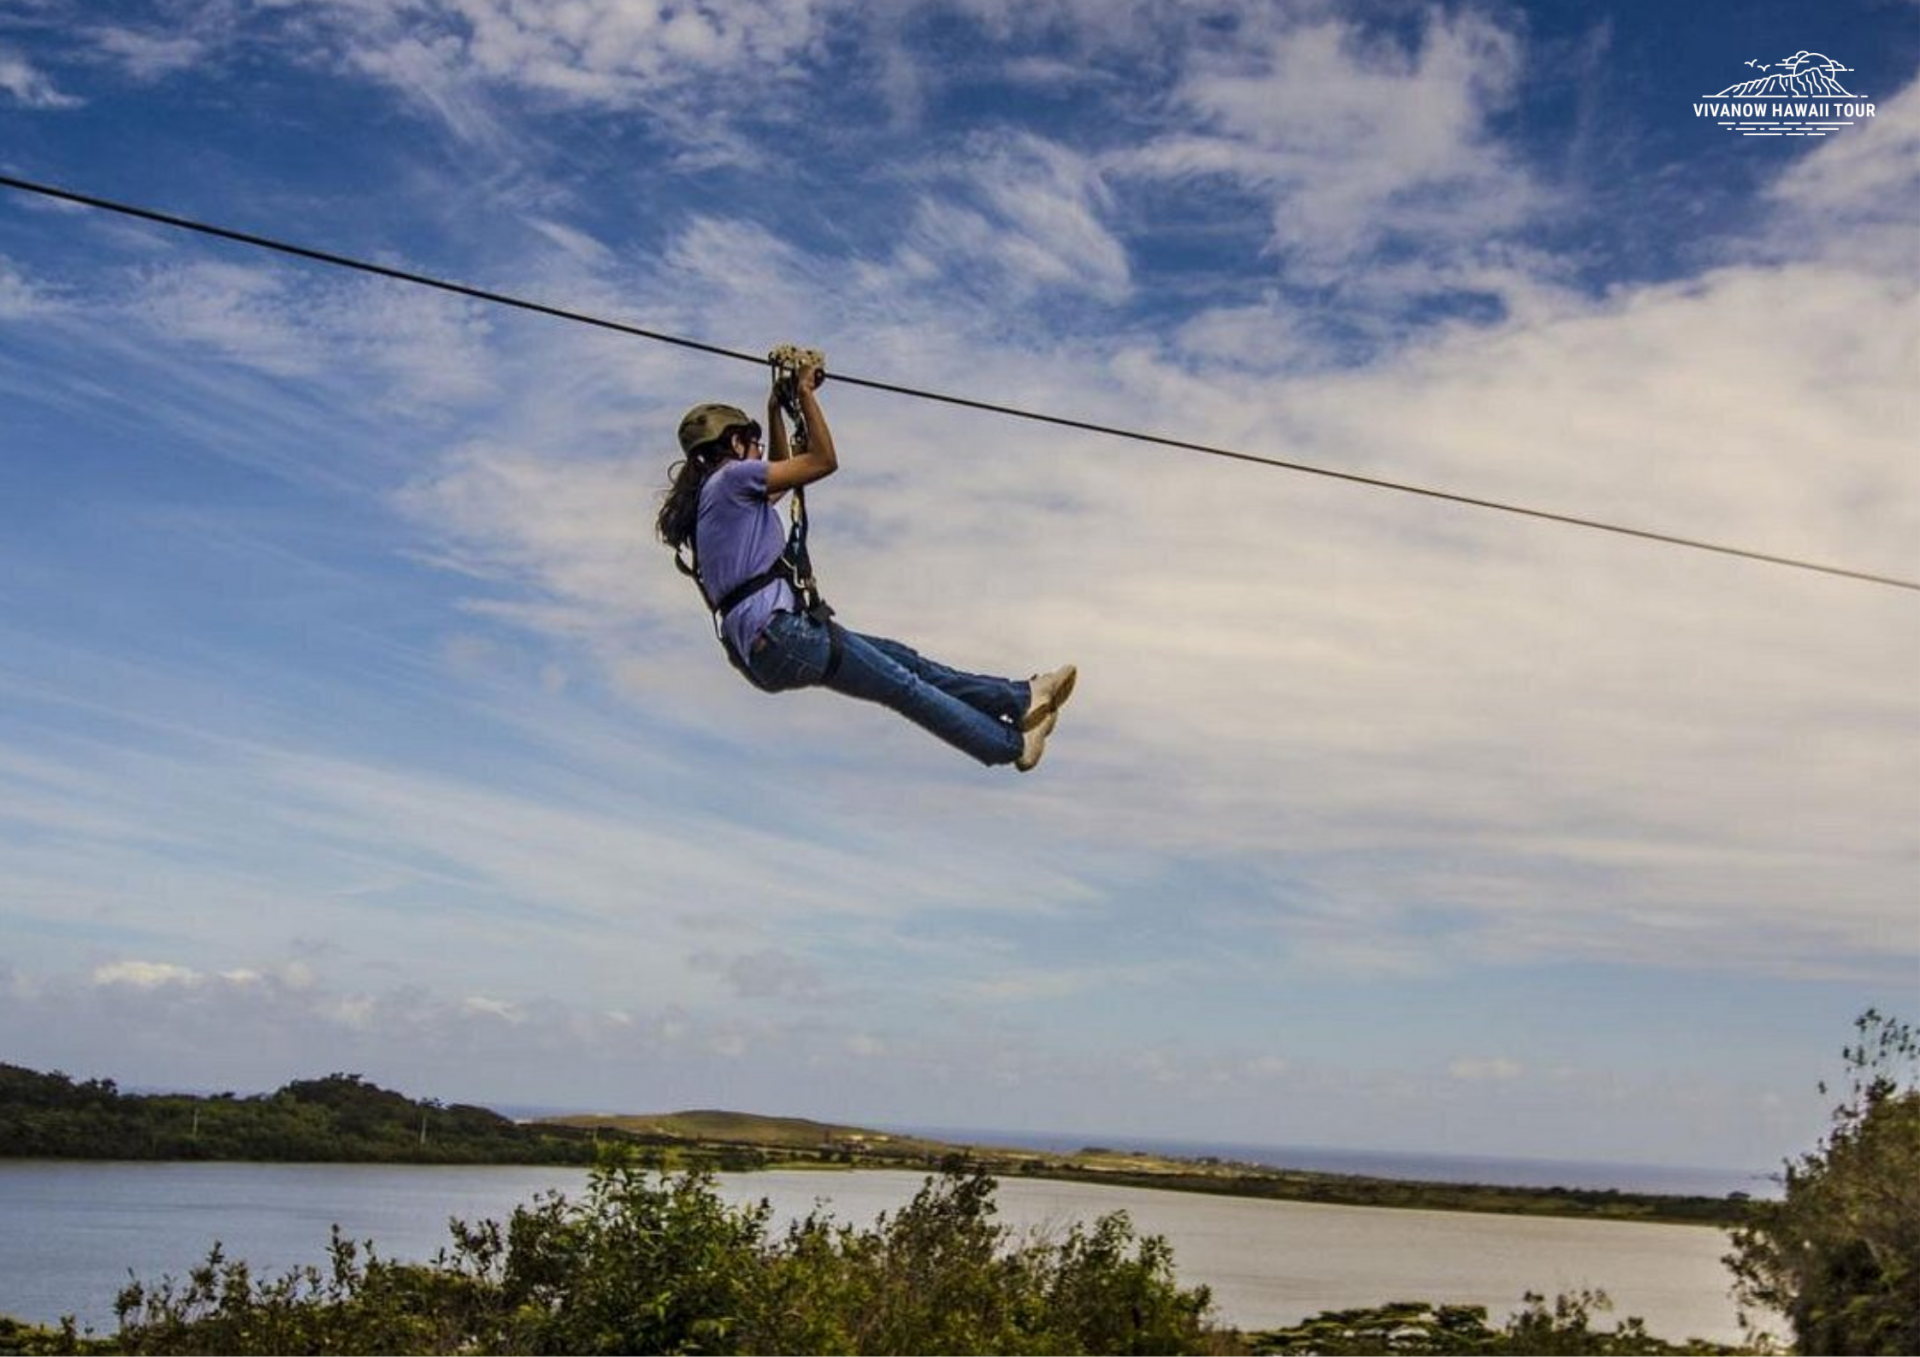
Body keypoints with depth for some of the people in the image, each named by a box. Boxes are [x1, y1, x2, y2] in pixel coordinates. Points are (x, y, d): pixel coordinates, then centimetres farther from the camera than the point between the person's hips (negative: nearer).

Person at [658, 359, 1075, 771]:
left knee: (901, 660, 12)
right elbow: (824, 461, -5)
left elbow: (781, 477, 39)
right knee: (903, 685, -2)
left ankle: (1021, 697, 15)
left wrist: (775, 408, 38)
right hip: (780, 633, -10)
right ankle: (1013, 743, 7)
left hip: (759, 650, 10)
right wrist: (805, 393, 4)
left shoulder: (711, 496, 23)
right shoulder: (732, 477, -5)